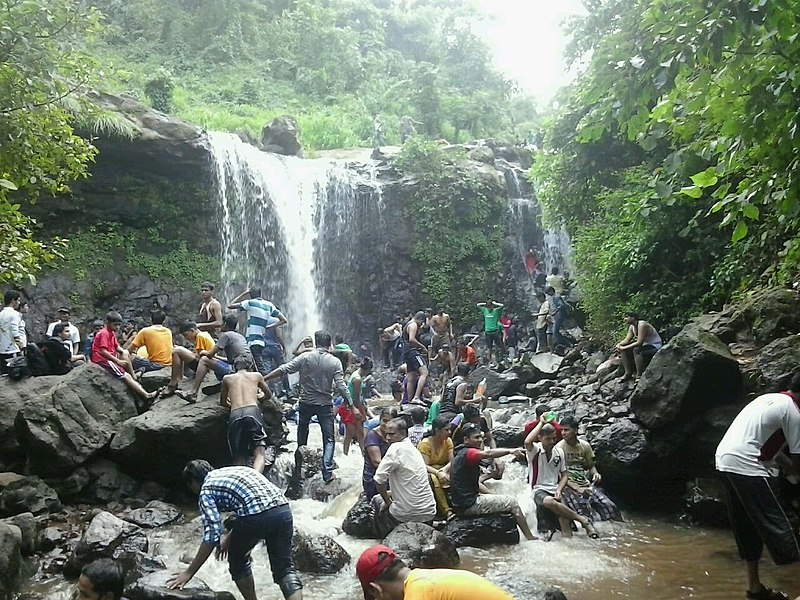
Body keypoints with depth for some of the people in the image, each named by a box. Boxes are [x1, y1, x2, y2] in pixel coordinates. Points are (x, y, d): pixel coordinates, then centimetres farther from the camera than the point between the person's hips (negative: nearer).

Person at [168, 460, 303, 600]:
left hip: (256, 516, -6)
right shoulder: (232, 471, 33)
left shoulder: (206, 491, 12)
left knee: (238, 562, 23)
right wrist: (229, 537, 50)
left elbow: (211, 536, 3)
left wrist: (188, 572, 9)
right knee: (285, 568, 13)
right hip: (283, 510, 6)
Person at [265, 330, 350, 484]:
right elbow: (341, 386, -13)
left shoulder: (305, 357, -7)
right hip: (325, 405, -1)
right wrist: (352, 405, -6)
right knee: (329, 439, 6)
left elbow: (283, 370, -11)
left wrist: (262, 378, -6)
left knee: (302, 431, 24)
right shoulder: (335, 362, -8)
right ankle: (327, 472, -5)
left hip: (306, 403, 1)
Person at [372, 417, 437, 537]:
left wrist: (387, 501, -4)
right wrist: (391, 494, 20)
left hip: (408, 515, -7)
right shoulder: (413, 449, 10)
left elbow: (379, 479, -17)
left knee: (377, 500, 19)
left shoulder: (396, 448, -16)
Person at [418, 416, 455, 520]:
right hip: (428, 473, -4)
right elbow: (424, 466, -19)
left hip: (443, 470, 4)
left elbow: (452, 461, -3)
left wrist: (445, 469, -24)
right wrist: (438, 473, -35)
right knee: (434, 479, -39)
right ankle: (447, 511, -42)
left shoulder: (448, 441, 4)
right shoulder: (425, 444, -11)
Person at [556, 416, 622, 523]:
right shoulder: (559, 447, -6)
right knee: (584, 516, -26)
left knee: (610, 507, -12)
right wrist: (577, 489, -18)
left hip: (586, 484, 4)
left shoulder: (585, 445, 6)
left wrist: (595, 473, -5)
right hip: (569, 487, -4)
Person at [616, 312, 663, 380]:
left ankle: (639, 376, -30)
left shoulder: (642, 325, -25)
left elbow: (639, 343, -30)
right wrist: (619, 344, -17)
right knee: (623, 350, 1)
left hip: (655, 346, -10)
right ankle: (628, 373, 3)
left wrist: (624, 348, -27)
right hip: (645, 345, 10)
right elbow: (627, 340, 4)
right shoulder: (632, 327, 3)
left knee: (637, 350, -36)